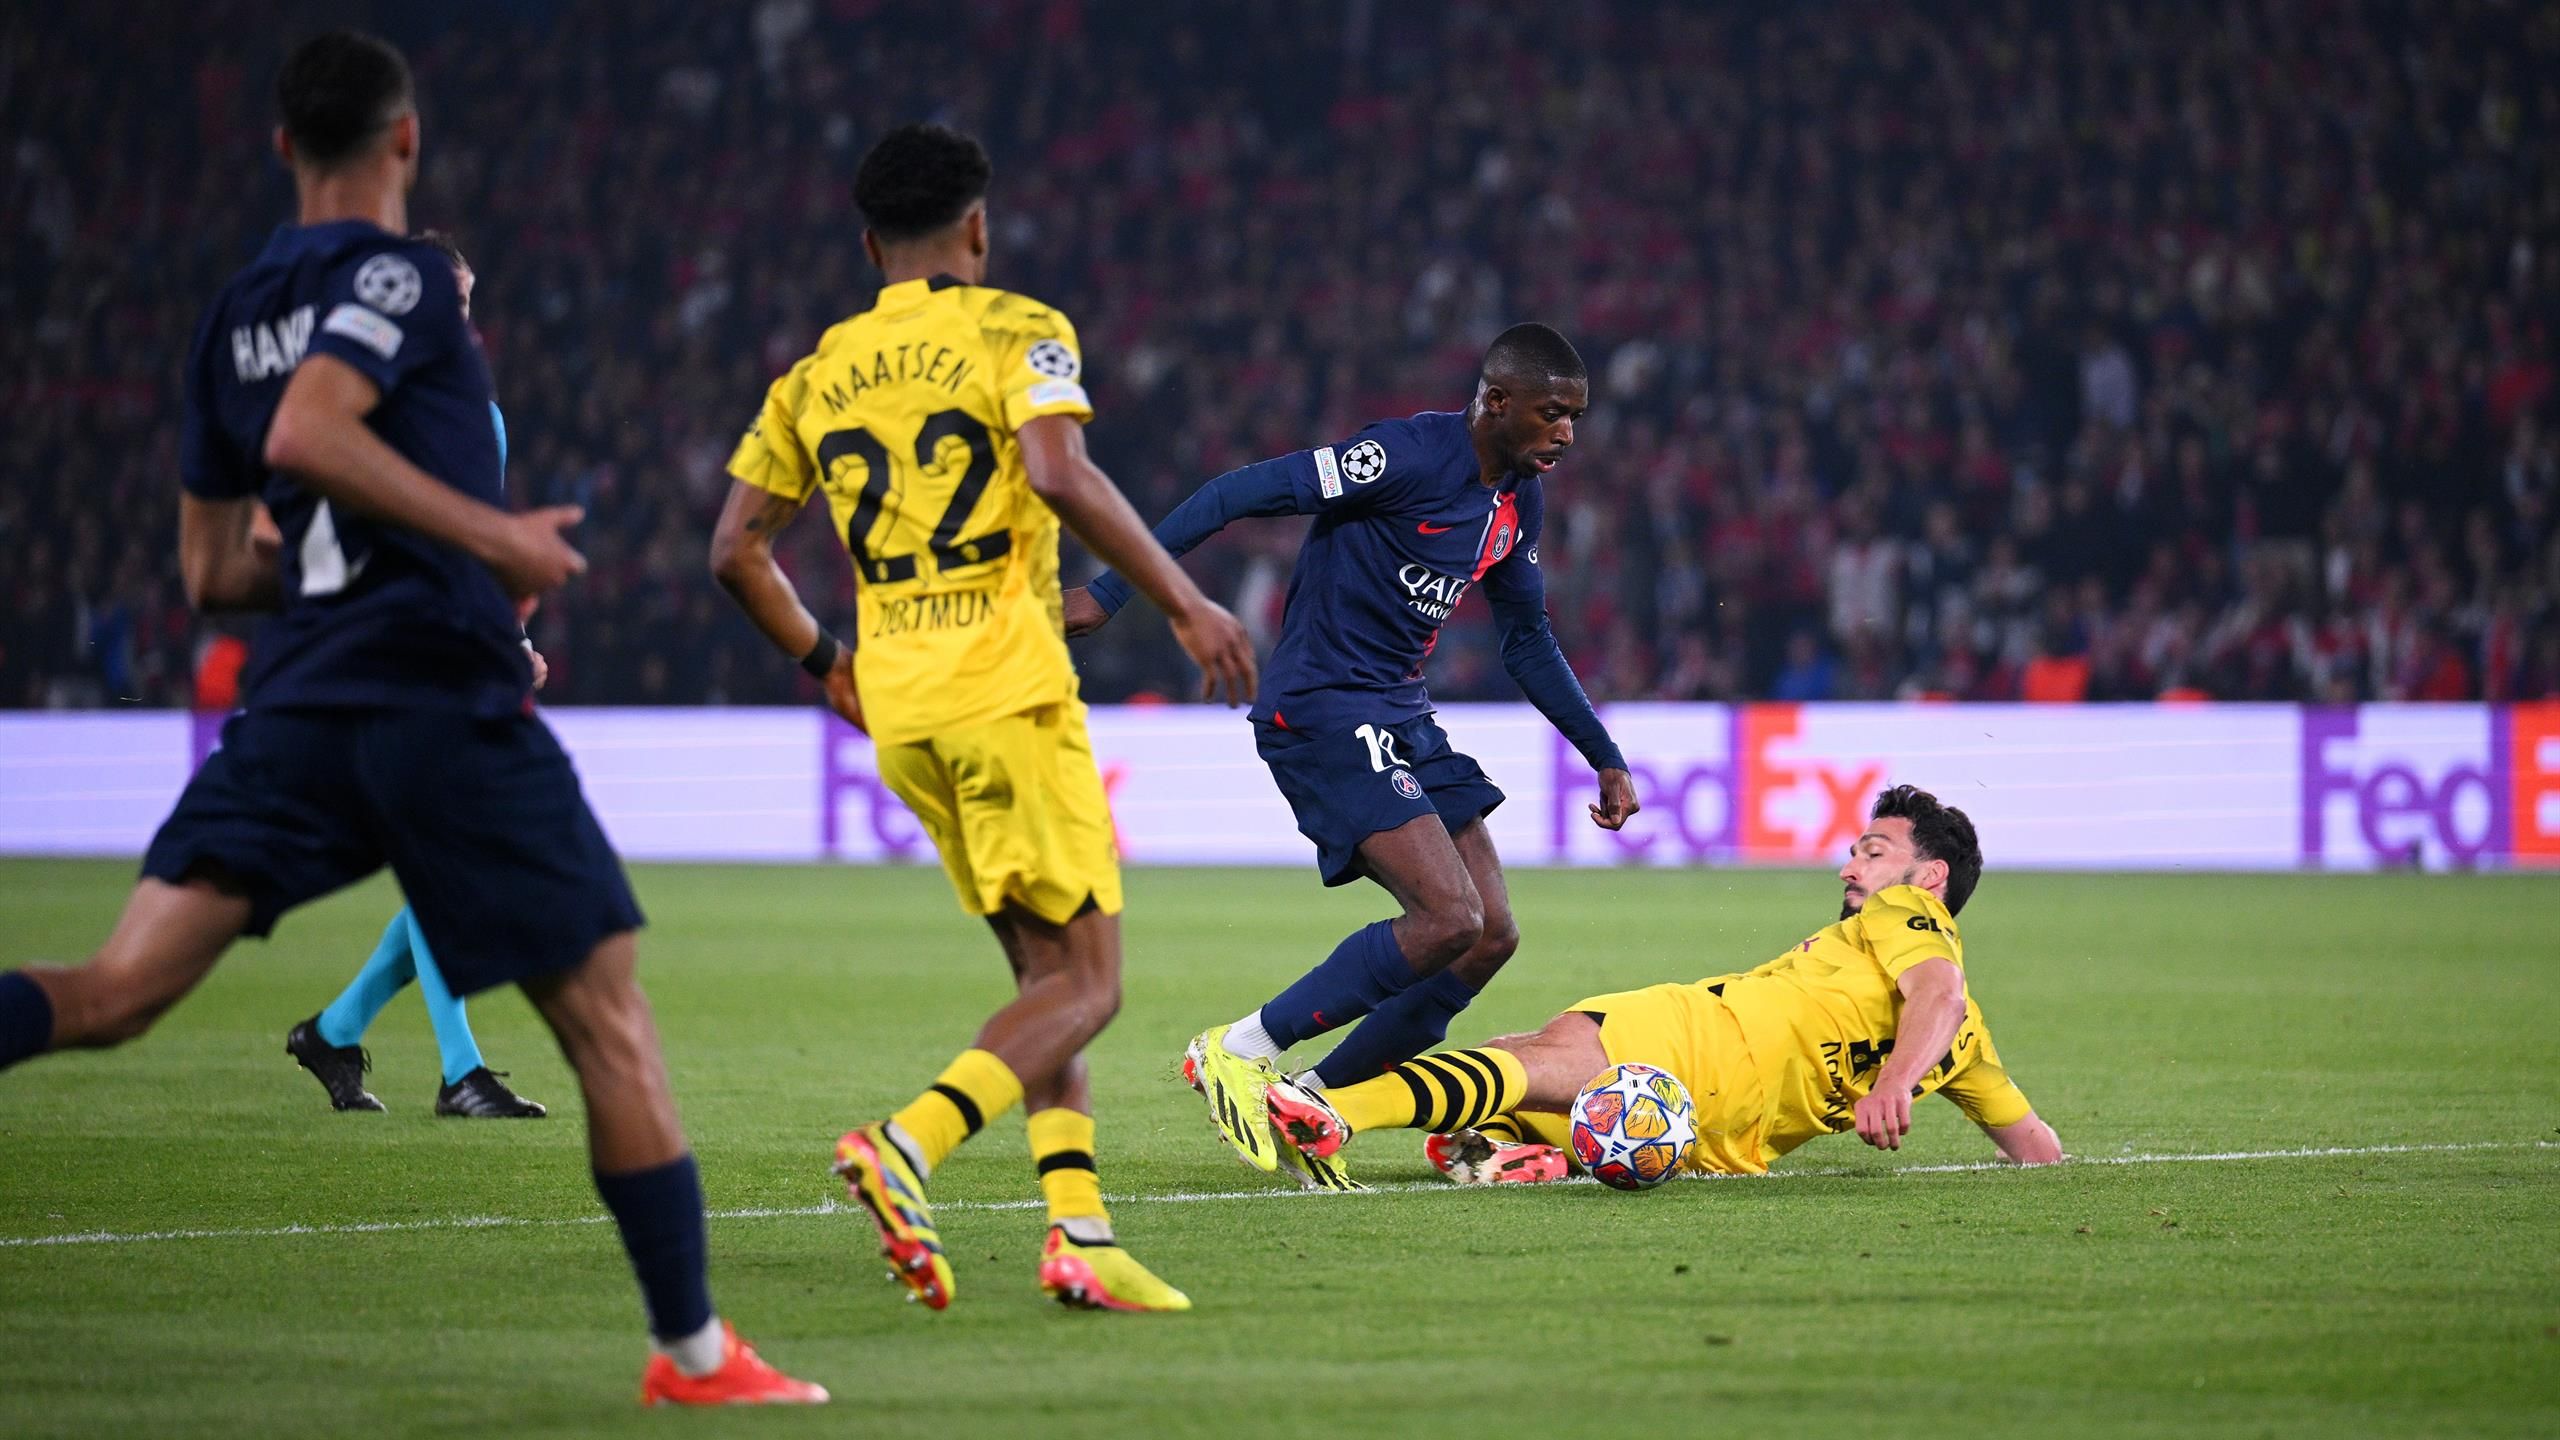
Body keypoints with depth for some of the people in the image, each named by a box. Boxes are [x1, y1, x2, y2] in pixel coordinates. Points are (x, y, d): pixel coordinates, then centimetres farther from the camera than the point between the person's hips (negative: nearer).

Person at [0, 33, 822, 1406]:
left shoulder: (234, 313, 19)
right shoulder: (398, 274, -3)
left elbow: (210, 570, 23)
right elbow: (307, 433, -21)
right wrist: (490, 535, -17)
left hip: (293, 709, 6)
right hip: (442, 707, -6)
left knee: (113, 991, -6)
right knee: (607, 1019, 5)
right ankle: (693, 1355, 8)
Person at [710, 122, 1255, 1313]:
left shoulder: (818, 374, 14)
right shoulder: (1015, 332, -2)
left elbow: (737, 548, 14)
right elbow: (1059, 475, -19)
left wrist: (824, 663, 28)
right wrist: (1187, 605, -15)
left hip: (900, 711, 6)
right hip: (1007, 688, -6)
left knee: (1044, 973, 14)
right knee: (1085, 982, -4)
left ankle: (1077, 1233, 1)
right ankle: (903, 1146, -25)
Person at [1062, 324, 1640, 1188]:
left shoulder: (1518, 502, 10)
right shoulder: (1411, 457, -18)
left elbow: (1528, 643, 25)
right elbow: (1242, 494, -18)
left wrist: (1604, 757, 24)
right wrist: (1110, 592, -22)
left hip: (1400, 718, 9)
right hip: (1322, 715, -9)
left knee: (1492, 935, 1)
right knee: (1450, 918, -19)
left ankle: (1312, 1102, 9)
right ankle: (1239, 1053, -6)